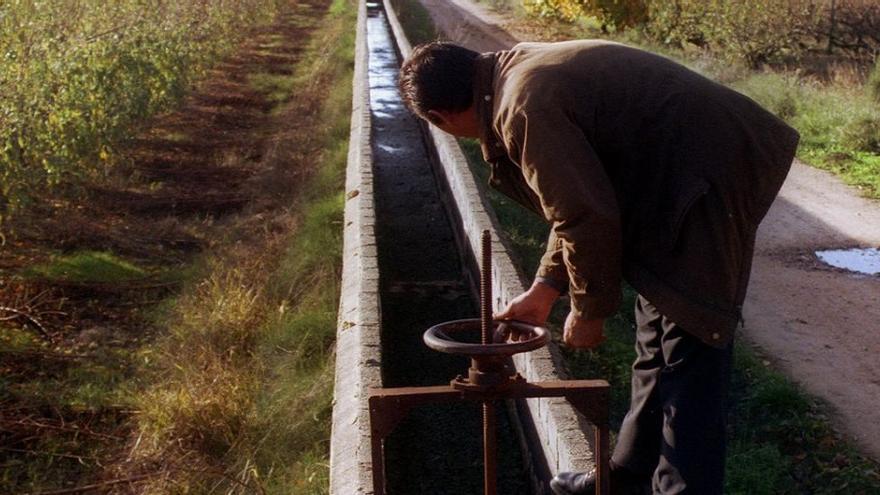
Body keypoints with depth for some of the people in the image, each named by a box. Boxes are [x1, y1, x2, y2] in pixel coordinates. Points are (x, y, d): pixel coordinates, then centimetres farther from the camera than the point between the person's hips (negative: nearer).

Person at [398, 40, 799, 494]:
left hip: (703, 185, -11)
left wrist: (588, 309, -5)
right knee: (654, 351, 19)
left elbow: (588, 217, -21)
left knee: (688, 361, -4)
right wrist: (544, 289, 18)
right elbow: (575, 200, 16)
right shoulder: (521, 71, 9)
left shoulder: (524, 109, -23)